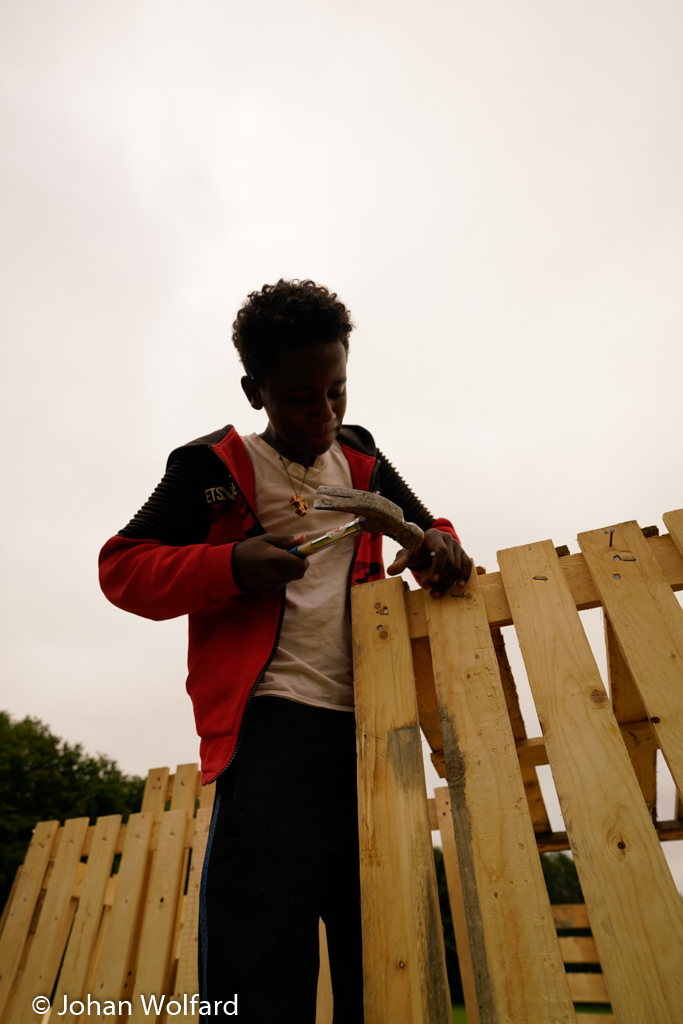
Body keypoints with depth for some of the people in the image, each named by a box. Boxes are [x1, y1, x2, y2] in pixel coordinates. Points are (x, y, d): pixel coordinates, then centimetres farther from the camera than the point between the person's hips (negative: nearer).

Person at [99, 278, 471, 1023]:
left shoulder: (365, 466, 16)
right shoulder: (215, 467, 4)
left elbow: (424, 527, 27)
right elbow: (121, 566, 4)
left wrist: (439, 545, 1)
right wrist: (229, 567, -15)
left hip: (368, 720, 5)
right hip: (273, 717, -4)